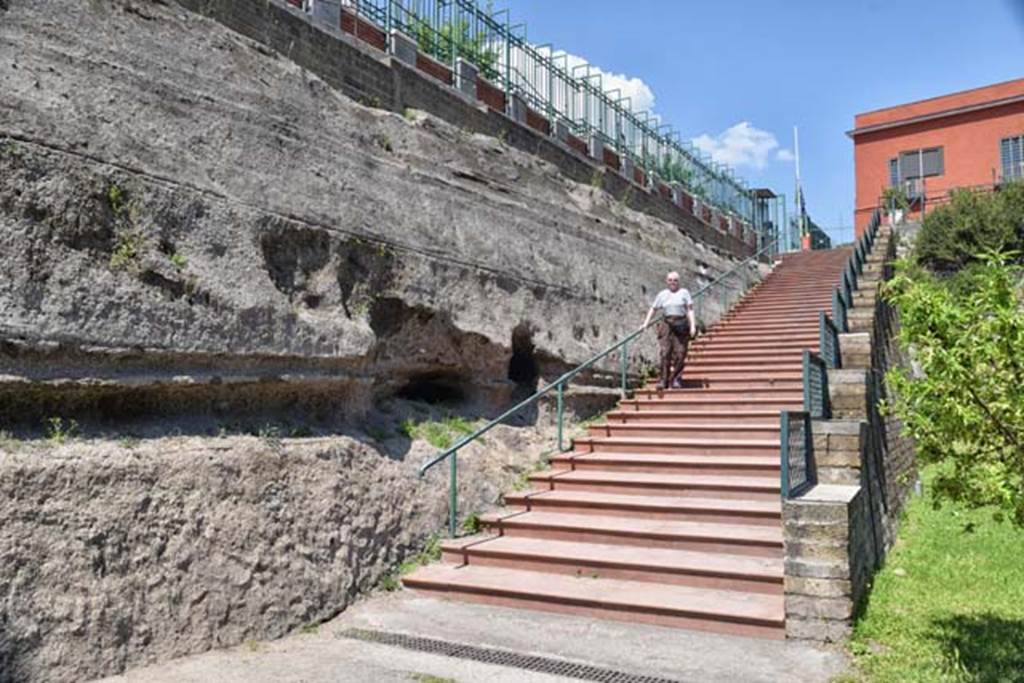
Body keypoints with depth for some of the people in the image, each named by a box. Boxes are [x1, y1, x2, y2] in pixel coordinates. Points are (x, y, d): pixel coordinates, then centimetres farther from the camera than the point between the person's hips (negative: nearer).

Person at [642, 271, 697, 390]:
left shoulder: (684, 293, 5)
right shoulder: (662, 294, 11)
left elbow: (690, 310, 0)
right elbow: (653, 309, 14)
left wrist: (693, 326, -10)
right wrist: (646, 324, 5)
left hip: (681, 325, -1)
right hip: (667, 325, 1)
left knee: (680, 353, -5)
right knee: (665, 353, -7)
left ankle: (676, 379, 5)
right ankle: (664, 380, -4)